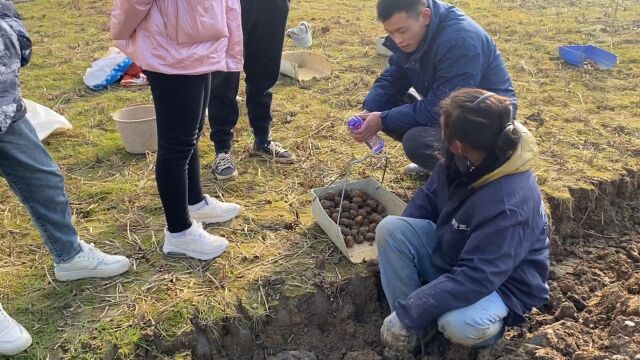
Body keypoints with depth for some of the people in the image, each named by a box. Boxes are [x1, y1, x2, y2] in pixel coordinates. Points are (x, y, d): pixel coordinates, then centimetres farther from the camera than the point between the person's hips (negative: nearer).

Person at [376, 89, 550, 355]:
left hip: (498, 284, -7)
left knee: (459, 325, -38)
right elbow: (428, 199, 4)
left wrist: (409, 313, -33)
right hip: (450, 251, 7)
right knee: (390, 228, -15)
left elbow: (476, 278, -36)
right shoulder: (461, 159, -14)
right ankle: (410, 327, -6)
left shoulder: (510, 204, -36)